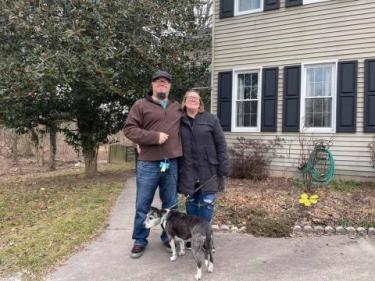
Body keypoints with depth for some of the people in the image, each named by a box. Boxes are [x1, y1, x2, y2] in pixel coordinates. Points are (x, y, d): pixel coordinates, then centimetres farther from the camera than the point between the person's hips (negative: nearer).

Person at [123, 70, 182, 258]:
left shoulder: (178, 108, 15)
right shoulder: (141, 105, 1)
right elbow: (129, 129, -7)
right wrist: (154, 137, -16)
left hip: (172, 163, 4)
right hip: (148, 164, -3)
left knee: (170, 204, 12)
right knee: (143, 205, 6)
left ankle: (168, 236, 29)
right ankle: (140, 240, 21)